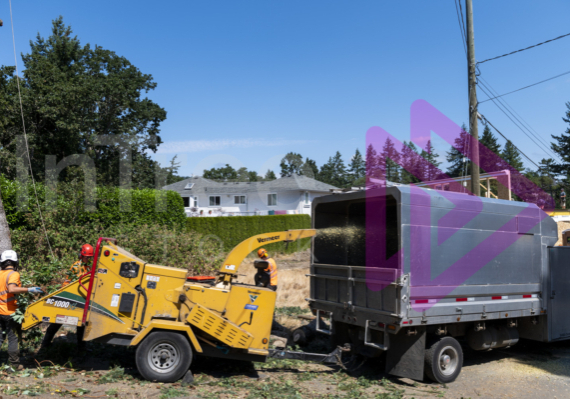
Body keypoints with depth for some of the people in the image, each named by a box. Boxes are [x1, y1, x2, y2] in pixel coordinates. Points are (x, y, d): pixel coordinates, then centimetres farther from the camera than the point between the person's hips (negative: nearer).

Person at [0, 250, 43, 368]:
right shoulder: (13, 274, -14)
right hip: (10, 312, -6)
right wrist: (29, 290, -30)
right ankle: (14, 364, 9)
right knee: (13, 337, 3)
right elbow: (11, 289, -30)